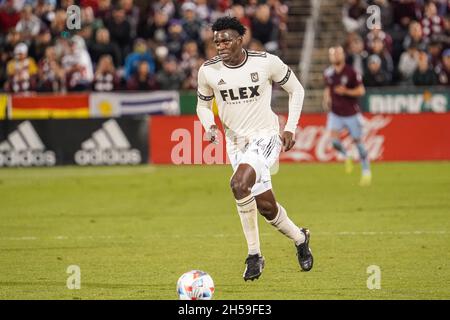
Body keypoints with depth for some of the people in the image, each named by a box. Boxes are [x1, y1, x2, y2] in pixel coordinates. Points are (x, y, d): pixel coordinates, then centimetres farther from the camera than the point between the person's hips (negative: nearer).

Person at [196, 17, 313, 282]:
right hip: (236, 141, 4)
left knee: (239, 184, -29)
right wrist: (210, 126, -8)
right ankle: (300, 238, 32)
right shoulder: (208, 71, -4)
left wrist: (291, 129, -4)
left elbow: (296, 90, 2)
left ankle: (254, 255, -15)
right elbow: (203, 105, 13)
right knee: (266, 206, 2)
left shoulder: (267, 62, -12)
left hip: (266, 137, -4)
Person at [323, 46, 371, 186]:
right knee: (334, 140, -16)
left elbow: (361, 90, -8)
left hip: (351, 113, -3)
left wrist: (346, 91, -22)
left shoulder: (351, 72, -12)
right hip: (335, 113, 3)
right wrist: (326, 100, 1)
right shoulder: (328, 73, 2)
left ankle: (366, 172, 16)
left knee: (358, 141, 3)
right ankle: (346, 157, 15)